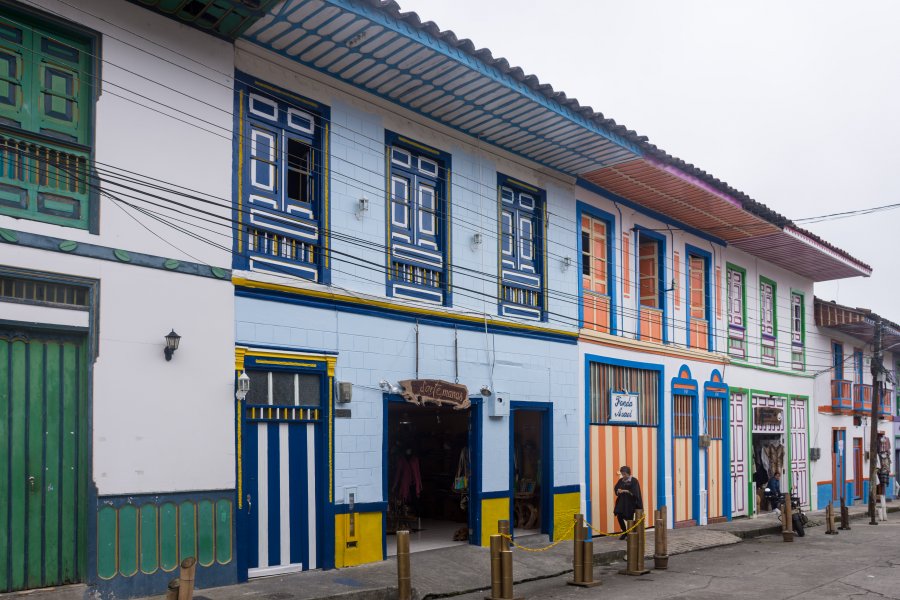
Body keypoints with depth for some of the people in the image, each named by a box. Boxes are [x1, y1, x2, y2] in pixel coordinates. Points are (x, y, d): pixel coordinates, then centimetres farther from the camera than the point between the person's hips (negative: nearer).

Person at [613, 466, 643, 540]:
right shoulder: (620, 480, 7)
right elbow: (615, 489, 6)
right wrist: (618, 491, -16)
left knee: (629, 519, 1)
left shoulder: (634, 481, -9)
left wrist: (625, 491, -23)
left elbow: (635, 492, -17)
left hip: (631, 503, -5)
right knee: (619, 516, -2)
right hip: (621, 502, 5)